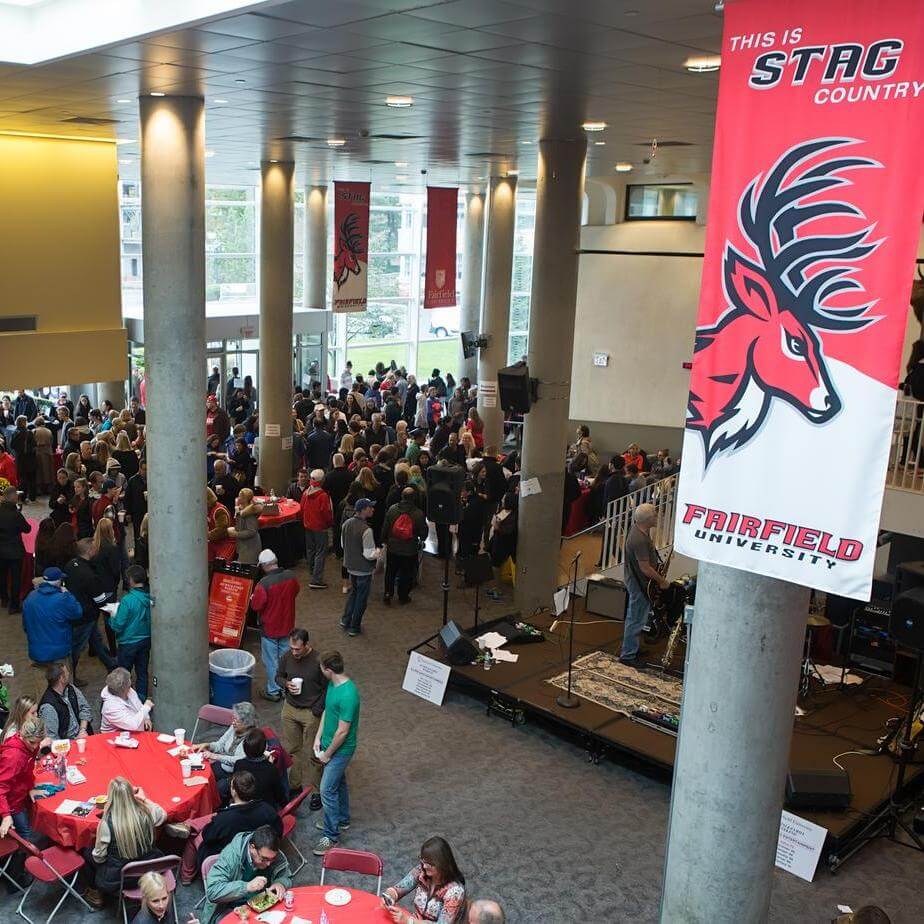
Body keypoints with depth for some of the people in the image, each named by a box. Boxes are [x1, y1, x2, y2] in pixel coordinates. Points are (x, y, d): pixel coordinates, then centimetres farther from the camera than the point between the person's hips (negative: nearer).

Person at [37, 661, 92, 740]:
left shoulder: (70, 688, 1)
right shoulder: (48, 706, -20)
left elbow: (84, 707, 12)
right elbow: (51, 738, -18)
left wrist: (83, 730, -2)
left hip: (82, 735, 7)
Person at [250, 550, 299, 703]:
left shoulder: (264, 583, -28)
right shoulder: (291, 576, -10)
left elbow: (255, 606, -20)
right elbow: (296, 591, 9)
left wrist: (253, 597, 0)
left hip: (269, 628, -5)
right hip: (287, 626, 5)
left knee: (271, 661, 11)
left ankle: (273, 691, 23)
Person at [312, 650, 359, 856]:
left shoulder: (348, 695, -34)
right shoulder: (333, 683, -5)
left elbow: (343, 732, -27)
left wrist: (328, 754, -16)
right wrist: (318, 736, 6)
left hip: (341, 749, -9)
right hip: (329, 743, 9)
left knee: (327, 791, -1)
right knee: (339, 782, 24)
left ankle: (331, 836, 13)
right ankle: (342, 820, 43)